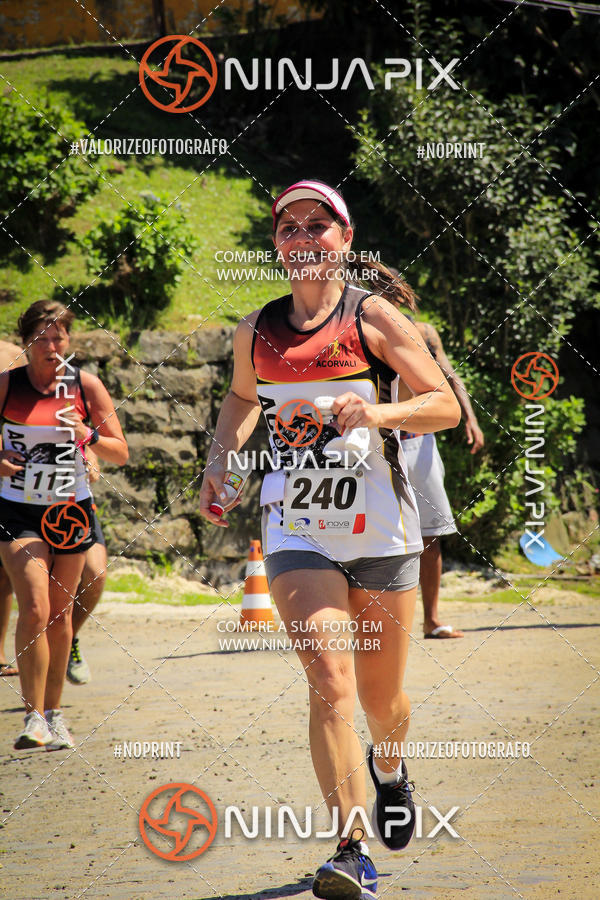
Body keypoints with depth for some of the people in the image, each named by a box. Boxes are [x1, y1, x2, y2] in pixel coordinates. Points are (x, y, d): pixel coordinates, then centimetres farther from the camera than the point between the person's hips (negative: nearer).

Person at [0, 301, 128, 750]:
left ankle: (54, 713, 23)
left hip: (72, 510, 2)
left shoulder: (86, 385, -2)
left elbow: (121, 453, 0)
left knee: (60, 614, 9)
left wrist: (87, 436, -18)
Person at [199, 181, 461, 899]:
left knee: (381, 696, 11)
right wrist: (219, 462, 12)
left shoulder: (373, 318, -3)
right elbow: (241, 398, 28)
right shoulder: (256, 330, 7)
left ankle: (388, 768, 48)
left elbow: (446, 406, -4)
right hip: (296, 530, 1)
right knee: (330, 682, -17)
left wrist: (379, 412, -21)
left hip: (379, 525, -1)